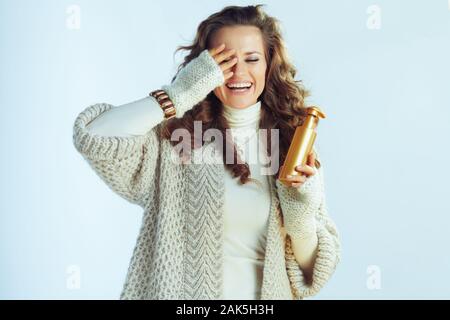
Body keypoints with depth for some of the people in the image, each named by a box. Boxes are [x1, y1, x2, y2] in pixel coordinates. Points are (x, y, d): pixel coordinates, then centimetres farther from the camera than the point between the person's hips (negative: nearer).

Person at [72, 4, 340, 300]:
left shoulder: (294, 145, -4)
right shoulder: (174, 138, -12)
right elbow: (92, 136, -29)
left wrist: (301, 215, -21)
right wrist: (179, 94, -22)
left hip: (269, 291, 2)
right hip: (181, 290, -2)